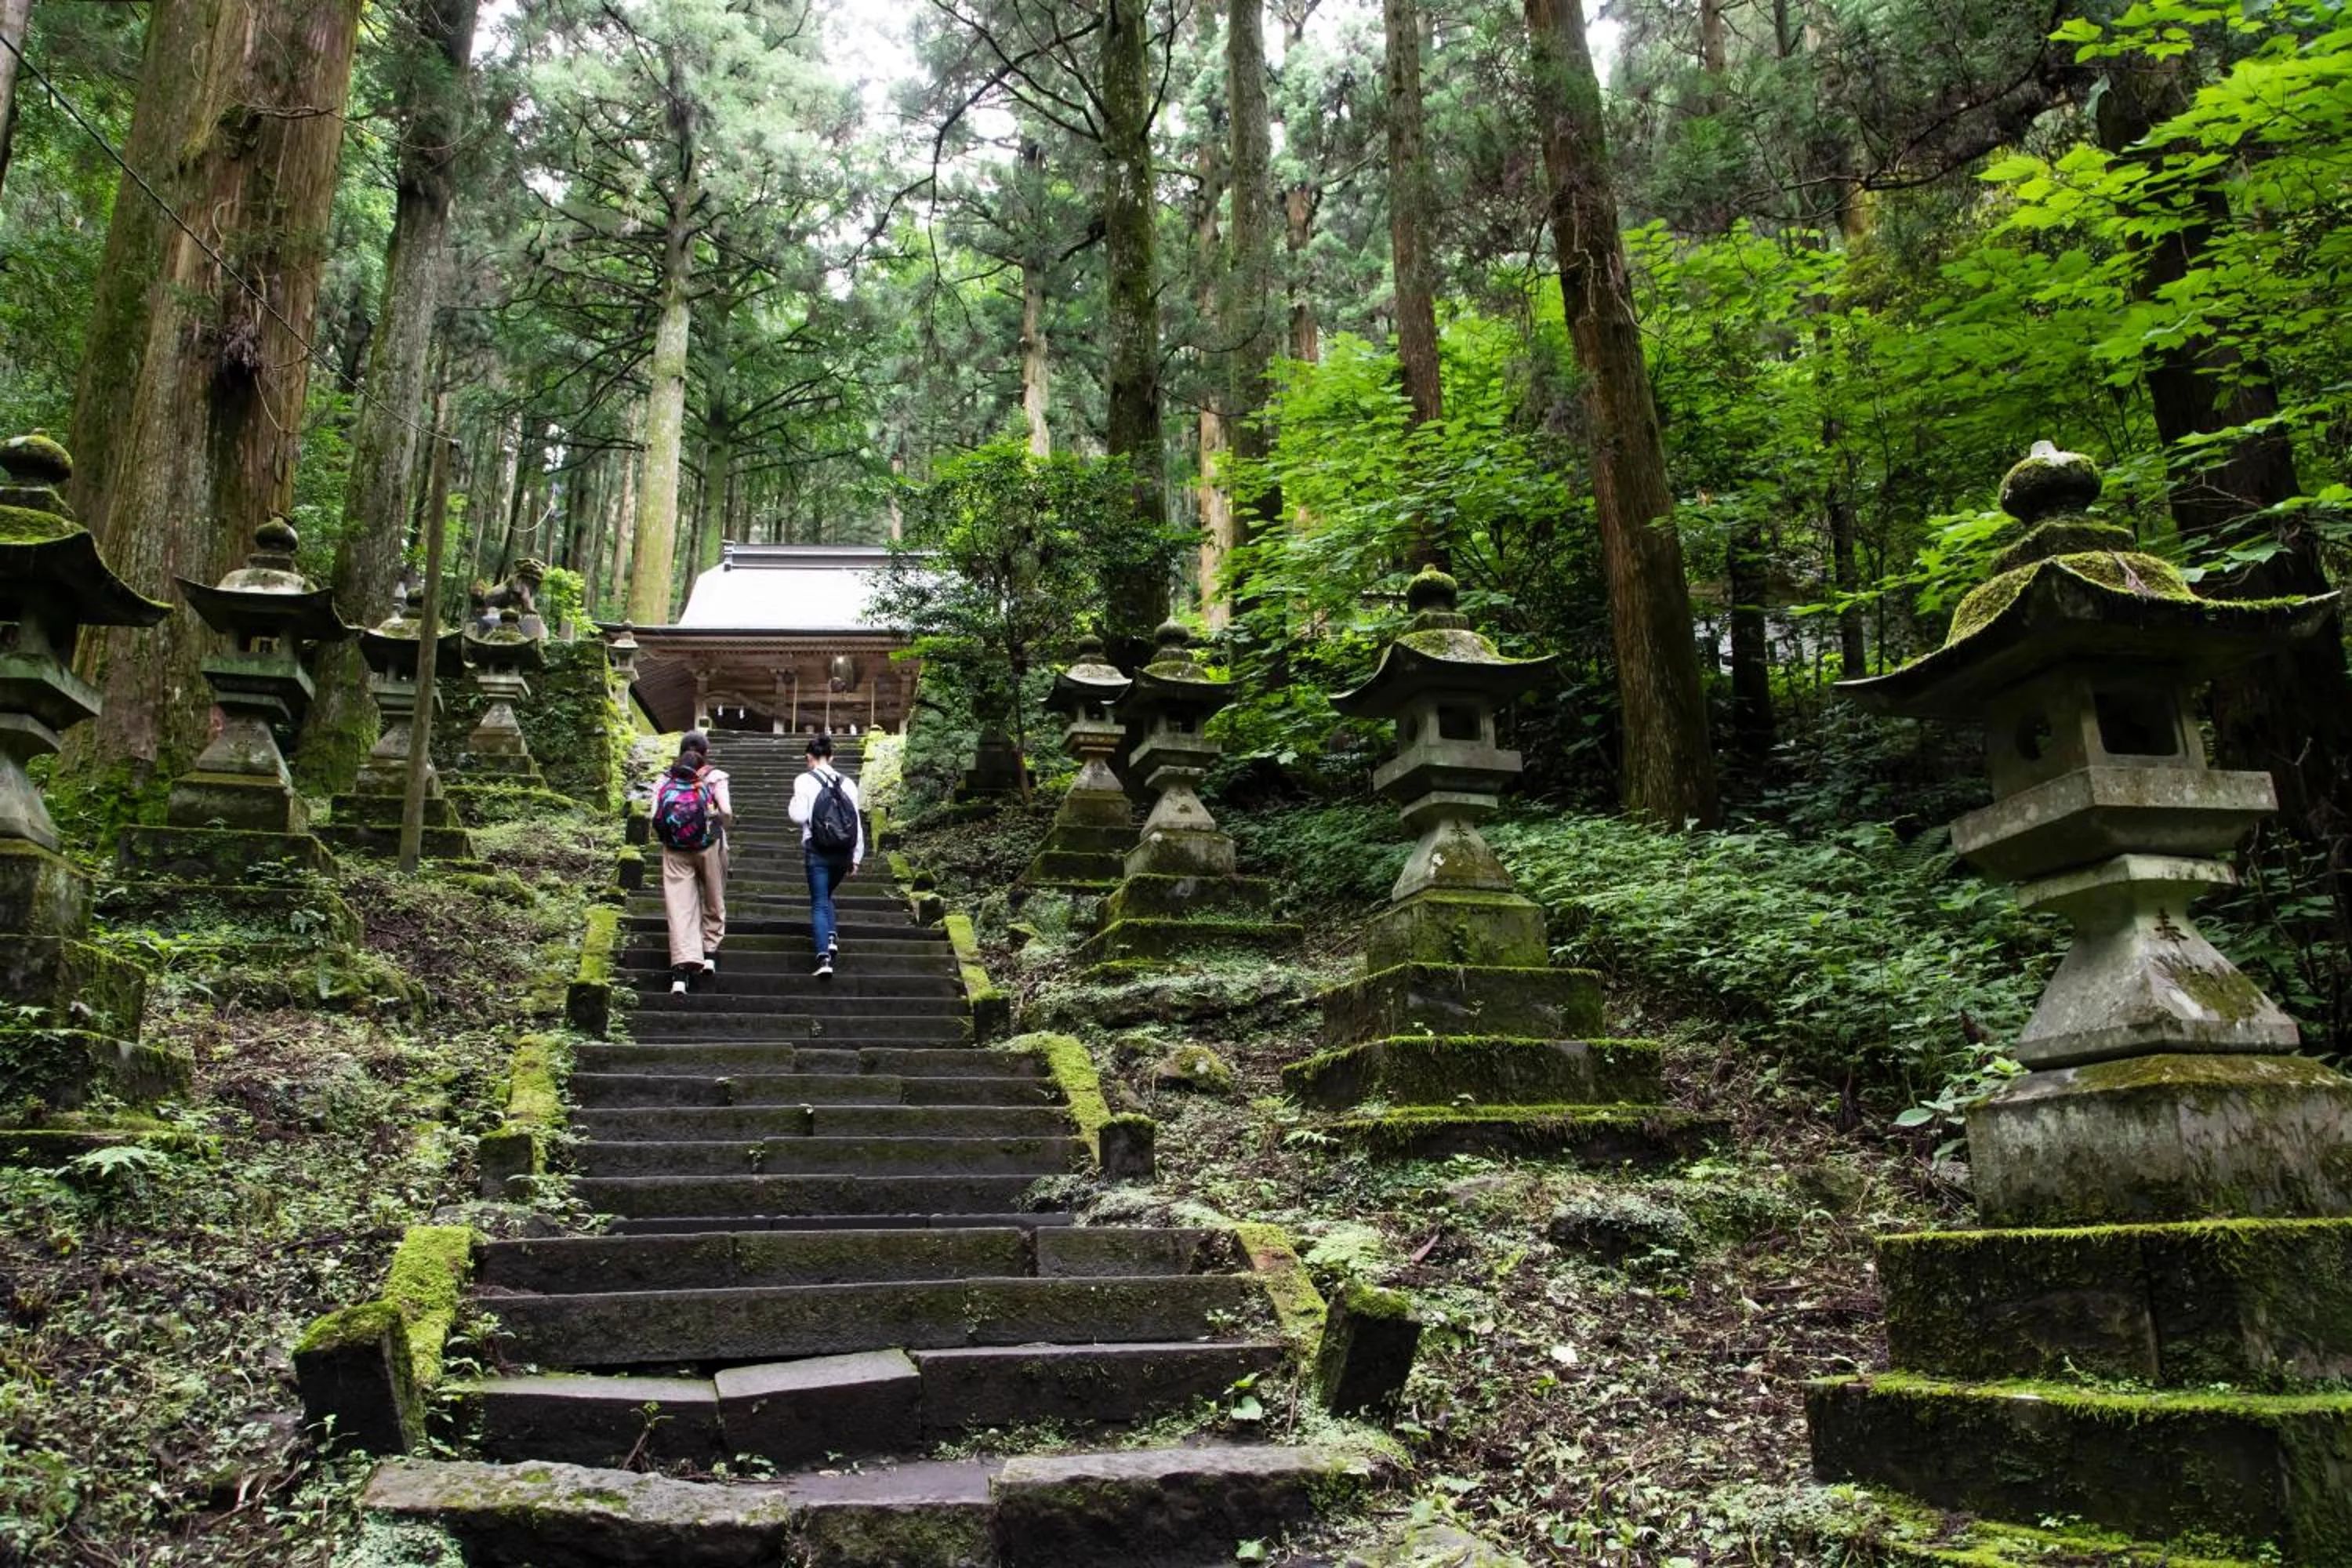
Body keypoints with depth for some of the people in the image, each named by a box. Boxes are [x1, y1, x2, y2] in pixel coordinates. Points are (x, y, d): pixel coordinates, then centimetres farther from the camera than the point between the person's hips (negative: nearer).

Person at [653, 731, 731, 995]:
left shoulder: (666, 778, 7)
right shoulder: (714, 776, 0)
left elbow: (655, 816, -3)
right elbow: (726, 811, -11)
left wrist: (666, 838, 13)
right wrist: (722, 828, 8)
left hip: (675, 850, 2)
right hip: (709, 845, -2)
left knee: (680, 906, -1)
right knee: (713, 901, 18)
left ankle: (681, 971, -10)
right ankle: (710, 953, 20)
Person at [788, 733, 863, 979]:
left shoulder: (805, 781, -4)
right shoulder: (847, 783, 6)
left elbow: (799, 816, -11)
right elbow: (857, 822, 6)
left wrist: (795, 800, 10)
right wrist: (856, 858, 12)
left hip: (817, 851, -3)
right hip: (843, 853, 4)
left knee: (819, 903, 1)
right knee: (826, 896, 25)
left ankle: (824, 958, -11)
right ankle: (832, 937, 4)